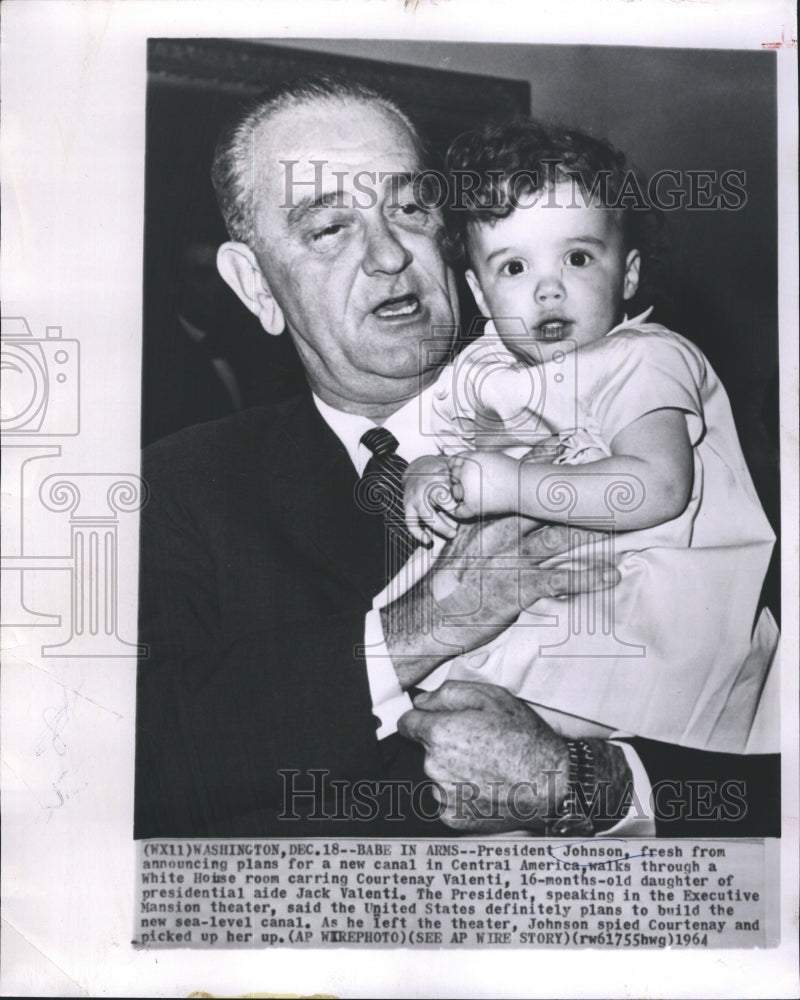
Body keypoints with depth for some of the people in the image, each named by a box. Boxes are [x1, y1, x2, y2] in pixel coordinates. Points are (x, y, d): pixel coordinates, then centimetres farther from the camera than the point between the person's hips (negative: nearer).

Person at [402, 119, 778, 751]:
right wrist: (424, 477, -12)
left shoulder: (644, 360, -15)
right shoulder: (481, 370, 5)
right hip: (561, 582, 7)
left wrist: (511, 484, -30)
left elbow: (658, 488, -30)